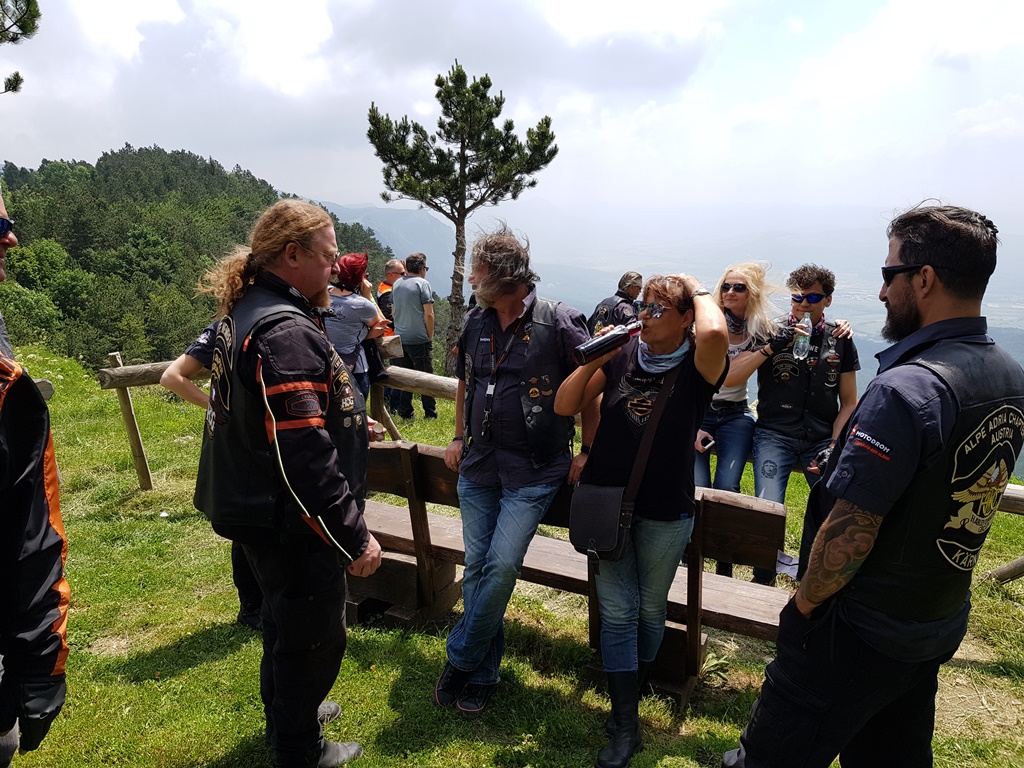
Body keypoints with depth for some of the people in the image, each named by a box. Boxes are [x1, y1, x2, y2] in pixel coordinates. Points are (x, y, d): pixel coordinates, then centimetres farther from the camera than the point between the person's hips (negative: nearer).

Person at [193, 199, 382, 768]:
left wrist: (347, 421, 22)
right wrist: (354, 537, -25)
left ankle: (288, 709, 51)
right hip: (290, 524, -10)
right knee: (314, 635, 10)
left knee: (286, 618, 28)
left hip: (261, 510, 10)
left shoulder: (248, 314, 7)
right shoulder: (286, 333, -28)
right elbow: (304, 458, -31)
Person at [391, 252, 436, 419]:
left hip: (400, 338, 6)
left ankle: (405, 413, 12)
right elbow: (428, 314, -13)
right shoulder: (422, 283, -8)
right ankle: (430, 413, 8)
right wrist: (430, 336, -4)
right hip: (419, 339, -6)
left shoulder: (397, 284, 11)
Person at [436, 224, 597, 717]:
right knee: (476, 567, 9)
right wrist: (459, 438, 17)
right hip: (478, 465, 6)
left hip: (534, 472, -5)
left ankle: (459, 661, 11)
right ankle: (483, 675, 25)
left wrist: (587, 452, -7)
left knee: (502, 565, -11)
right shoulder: (475, 321, 6)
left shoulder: (559, 323, -11)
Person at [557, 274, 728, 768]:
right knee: (617, 612, 6)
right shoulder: (621, 356, -3)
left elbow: (715, 333, -38)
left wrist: (699, 292, -17)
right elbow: (564, 407, -1)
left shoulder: (698, 366, -12)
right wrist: (593, 360, -15)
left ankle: (631, 695, 43)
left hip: (665, 513, -2)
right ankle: (626, 726, 20)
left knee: (650, 610, 17)